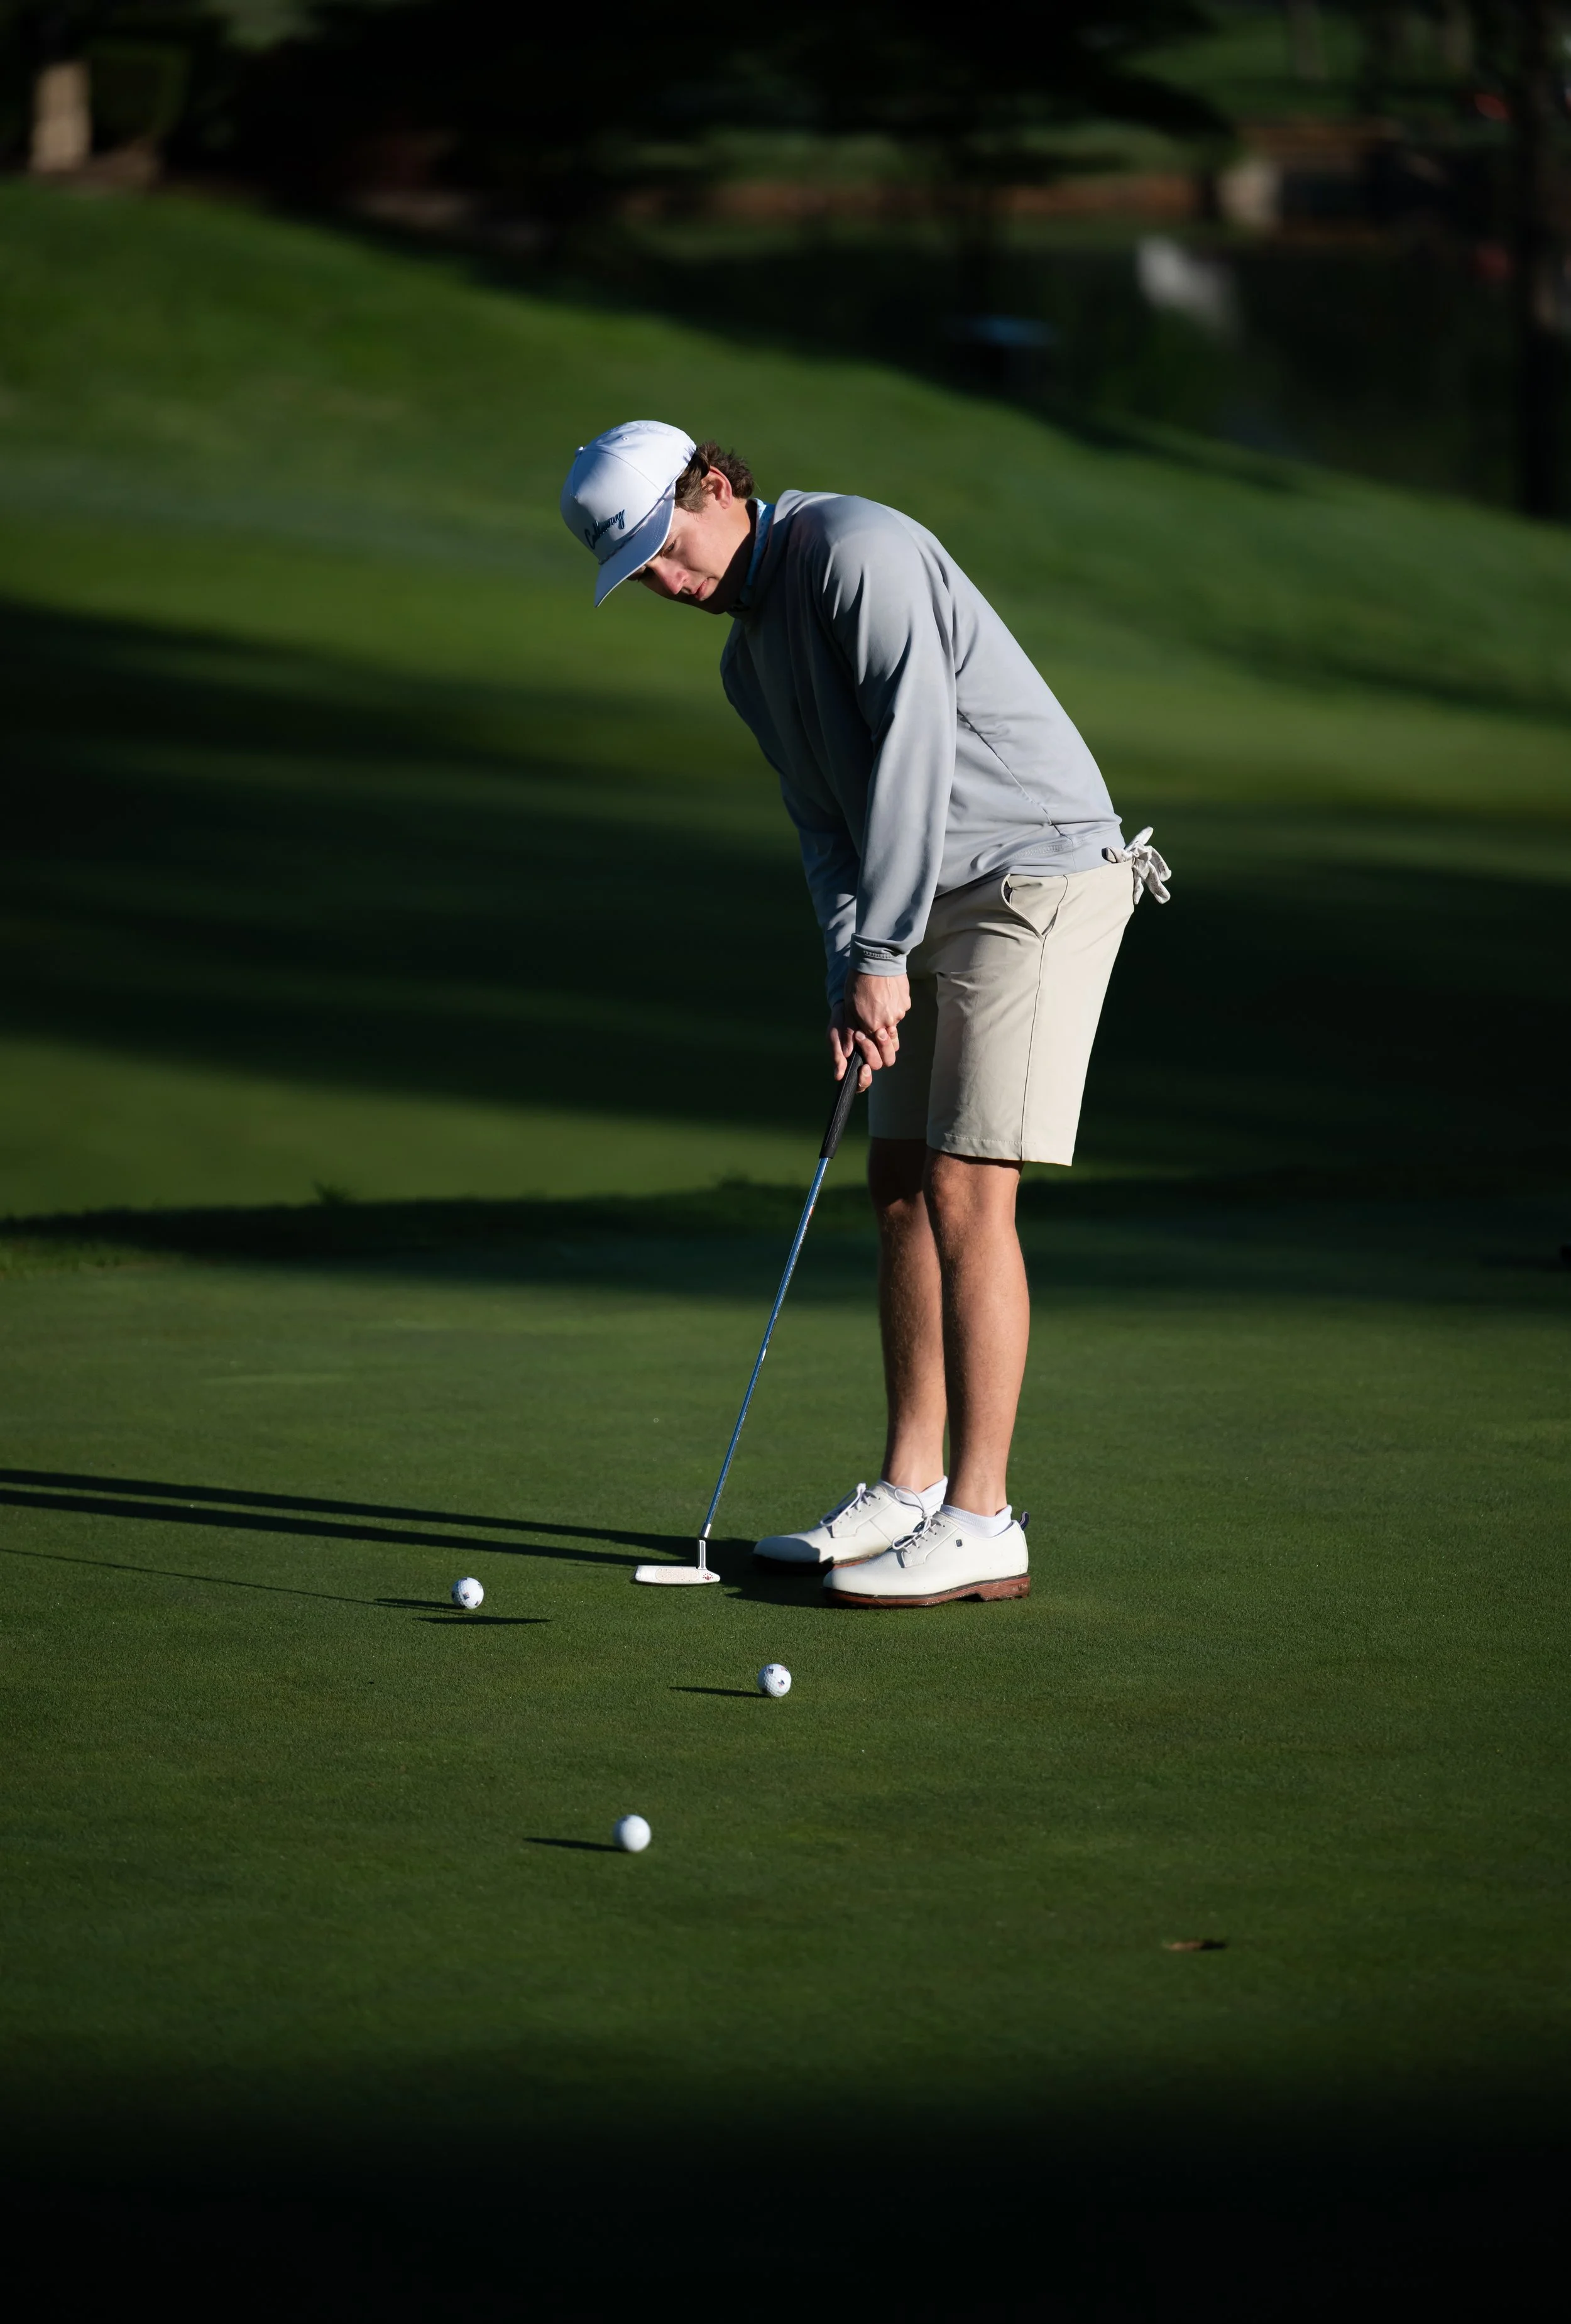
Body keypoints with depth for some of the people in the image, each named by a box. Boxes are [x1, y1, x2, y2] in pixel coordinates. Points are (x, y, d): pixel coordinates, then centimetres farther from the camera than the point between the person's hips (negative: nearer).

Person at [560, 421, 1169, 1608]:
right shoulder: (749, 657, 14)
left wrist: (881, 954, -21)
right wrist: (851, 974, -6)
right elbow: (828, 824, 12)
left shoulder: (856, 549, -16)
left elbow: (914, 747, -23)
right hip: (935, 906, 10)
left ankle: (981, 1523, -9)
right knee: (901, 1189, 11)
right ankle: (909, 1493, 19)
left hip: (1038, 875, -10)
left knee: (966, 1196, -12)